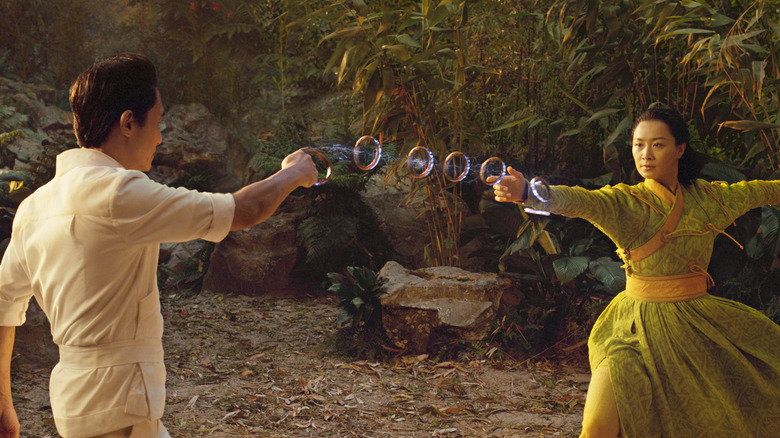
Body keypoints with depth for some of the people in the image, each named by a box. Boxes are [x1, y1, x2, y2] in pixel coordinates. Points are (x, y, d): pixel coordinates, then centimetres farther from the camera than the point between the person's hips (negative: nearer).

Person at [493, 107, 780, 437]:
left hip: (697, 322, 4)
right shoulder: (626, 203, -10)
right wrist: (530, 193, -49)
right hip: (636, 327, -4)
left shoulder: (707, 198, 4)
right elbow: (584, 201, -30)